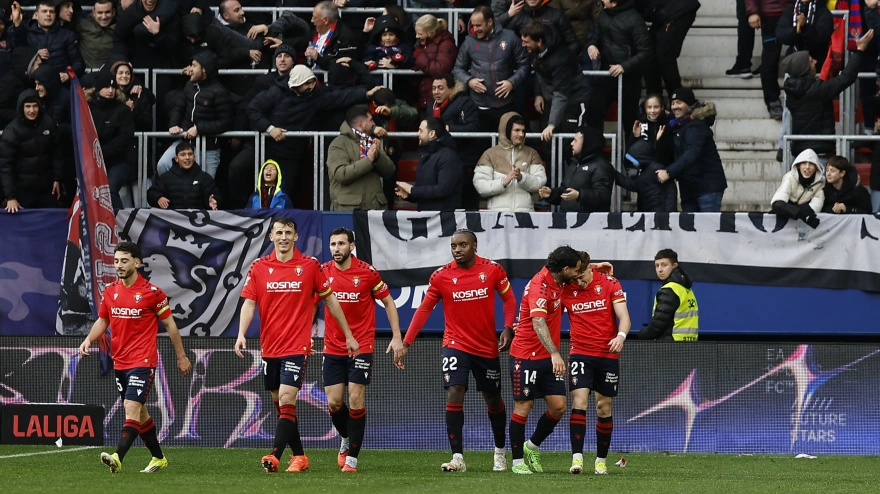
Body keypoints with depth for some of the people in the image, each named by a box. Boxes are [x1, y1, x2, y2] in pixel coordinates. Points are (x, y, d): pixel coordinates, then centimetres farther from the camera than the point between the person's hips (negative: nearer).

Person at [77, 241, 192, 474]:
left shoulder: (152, 292, -8)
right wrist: (89, 339, -3)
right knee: (139, 413, 14)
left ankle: (118, 458, -32)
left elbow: (169, 324, -1)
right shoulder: (110, 291, 7)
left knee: (132, 408, -19)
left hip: (143, 361, -7)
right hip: (120, 362, 7)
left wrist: (181, 356, 3)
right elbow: (102, 321, 17)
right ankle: (158, 458, 28)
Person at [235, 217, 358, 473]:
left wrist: (348, 335, 10)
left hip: (297, 346, -4)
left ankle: (274, 456, -22)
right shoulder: (259, 267, 4)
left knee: (286, 399, -16)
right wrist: (241, 334, -16)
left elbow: (330, 300, 7)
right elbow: (249, 303, 0)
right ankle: (299, 456, 20)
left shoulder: (310, 266, -1)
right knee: (279, 402, 9)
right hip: (269, 348, 4)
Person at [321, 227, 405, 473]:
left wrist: (396, 337, -3)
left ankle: (352, 458, 0)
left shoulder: (368, 273, -7)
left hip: (361, 347, -3)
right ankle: (346, 440, 31)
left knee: (355, 401, -8)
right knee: (334, 402, 1)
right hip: (332, 348, 3)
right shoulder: (323, 272, 0)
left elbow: (388, 302, 3)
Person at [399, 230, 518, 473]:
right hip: (456, 344, -1)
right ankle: (457, 457, -18)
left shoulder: (493, 270, -7)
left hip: (487, 347, 1)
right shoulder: (441, 275, -7)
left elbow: (509, 298, 4)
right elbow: (424, 309, -2)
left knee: (493, 400, 13)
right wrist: (406, 342, -6)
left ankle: (500, 452, 34)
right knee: (454, 394, -18)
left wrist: (507, 329, -11)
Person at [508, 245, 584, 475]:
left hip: (549, 357, 8)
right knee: (524, 406, -1)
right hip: (526, 355, -8)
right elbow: (538, 322, -34)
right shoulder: (539, 285, -21)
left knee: (558, 406, 1)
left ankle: (532, 446, 22)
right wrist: (554, 353, -44)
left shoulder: (558, 282, 5)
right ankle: (518, 461, 9)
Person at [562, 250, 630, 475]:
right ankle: (577, 458, -20)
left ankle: (601, 461, 18)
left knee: (604, 407, 6)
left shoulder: (610, 283, -6)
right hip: (580, 353, 0)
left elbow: (624, 317, -8)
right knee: (579, 401, -17)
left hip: (608, 353, 0)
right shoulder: (565, 290, -3)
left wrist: (621, 336, -28)